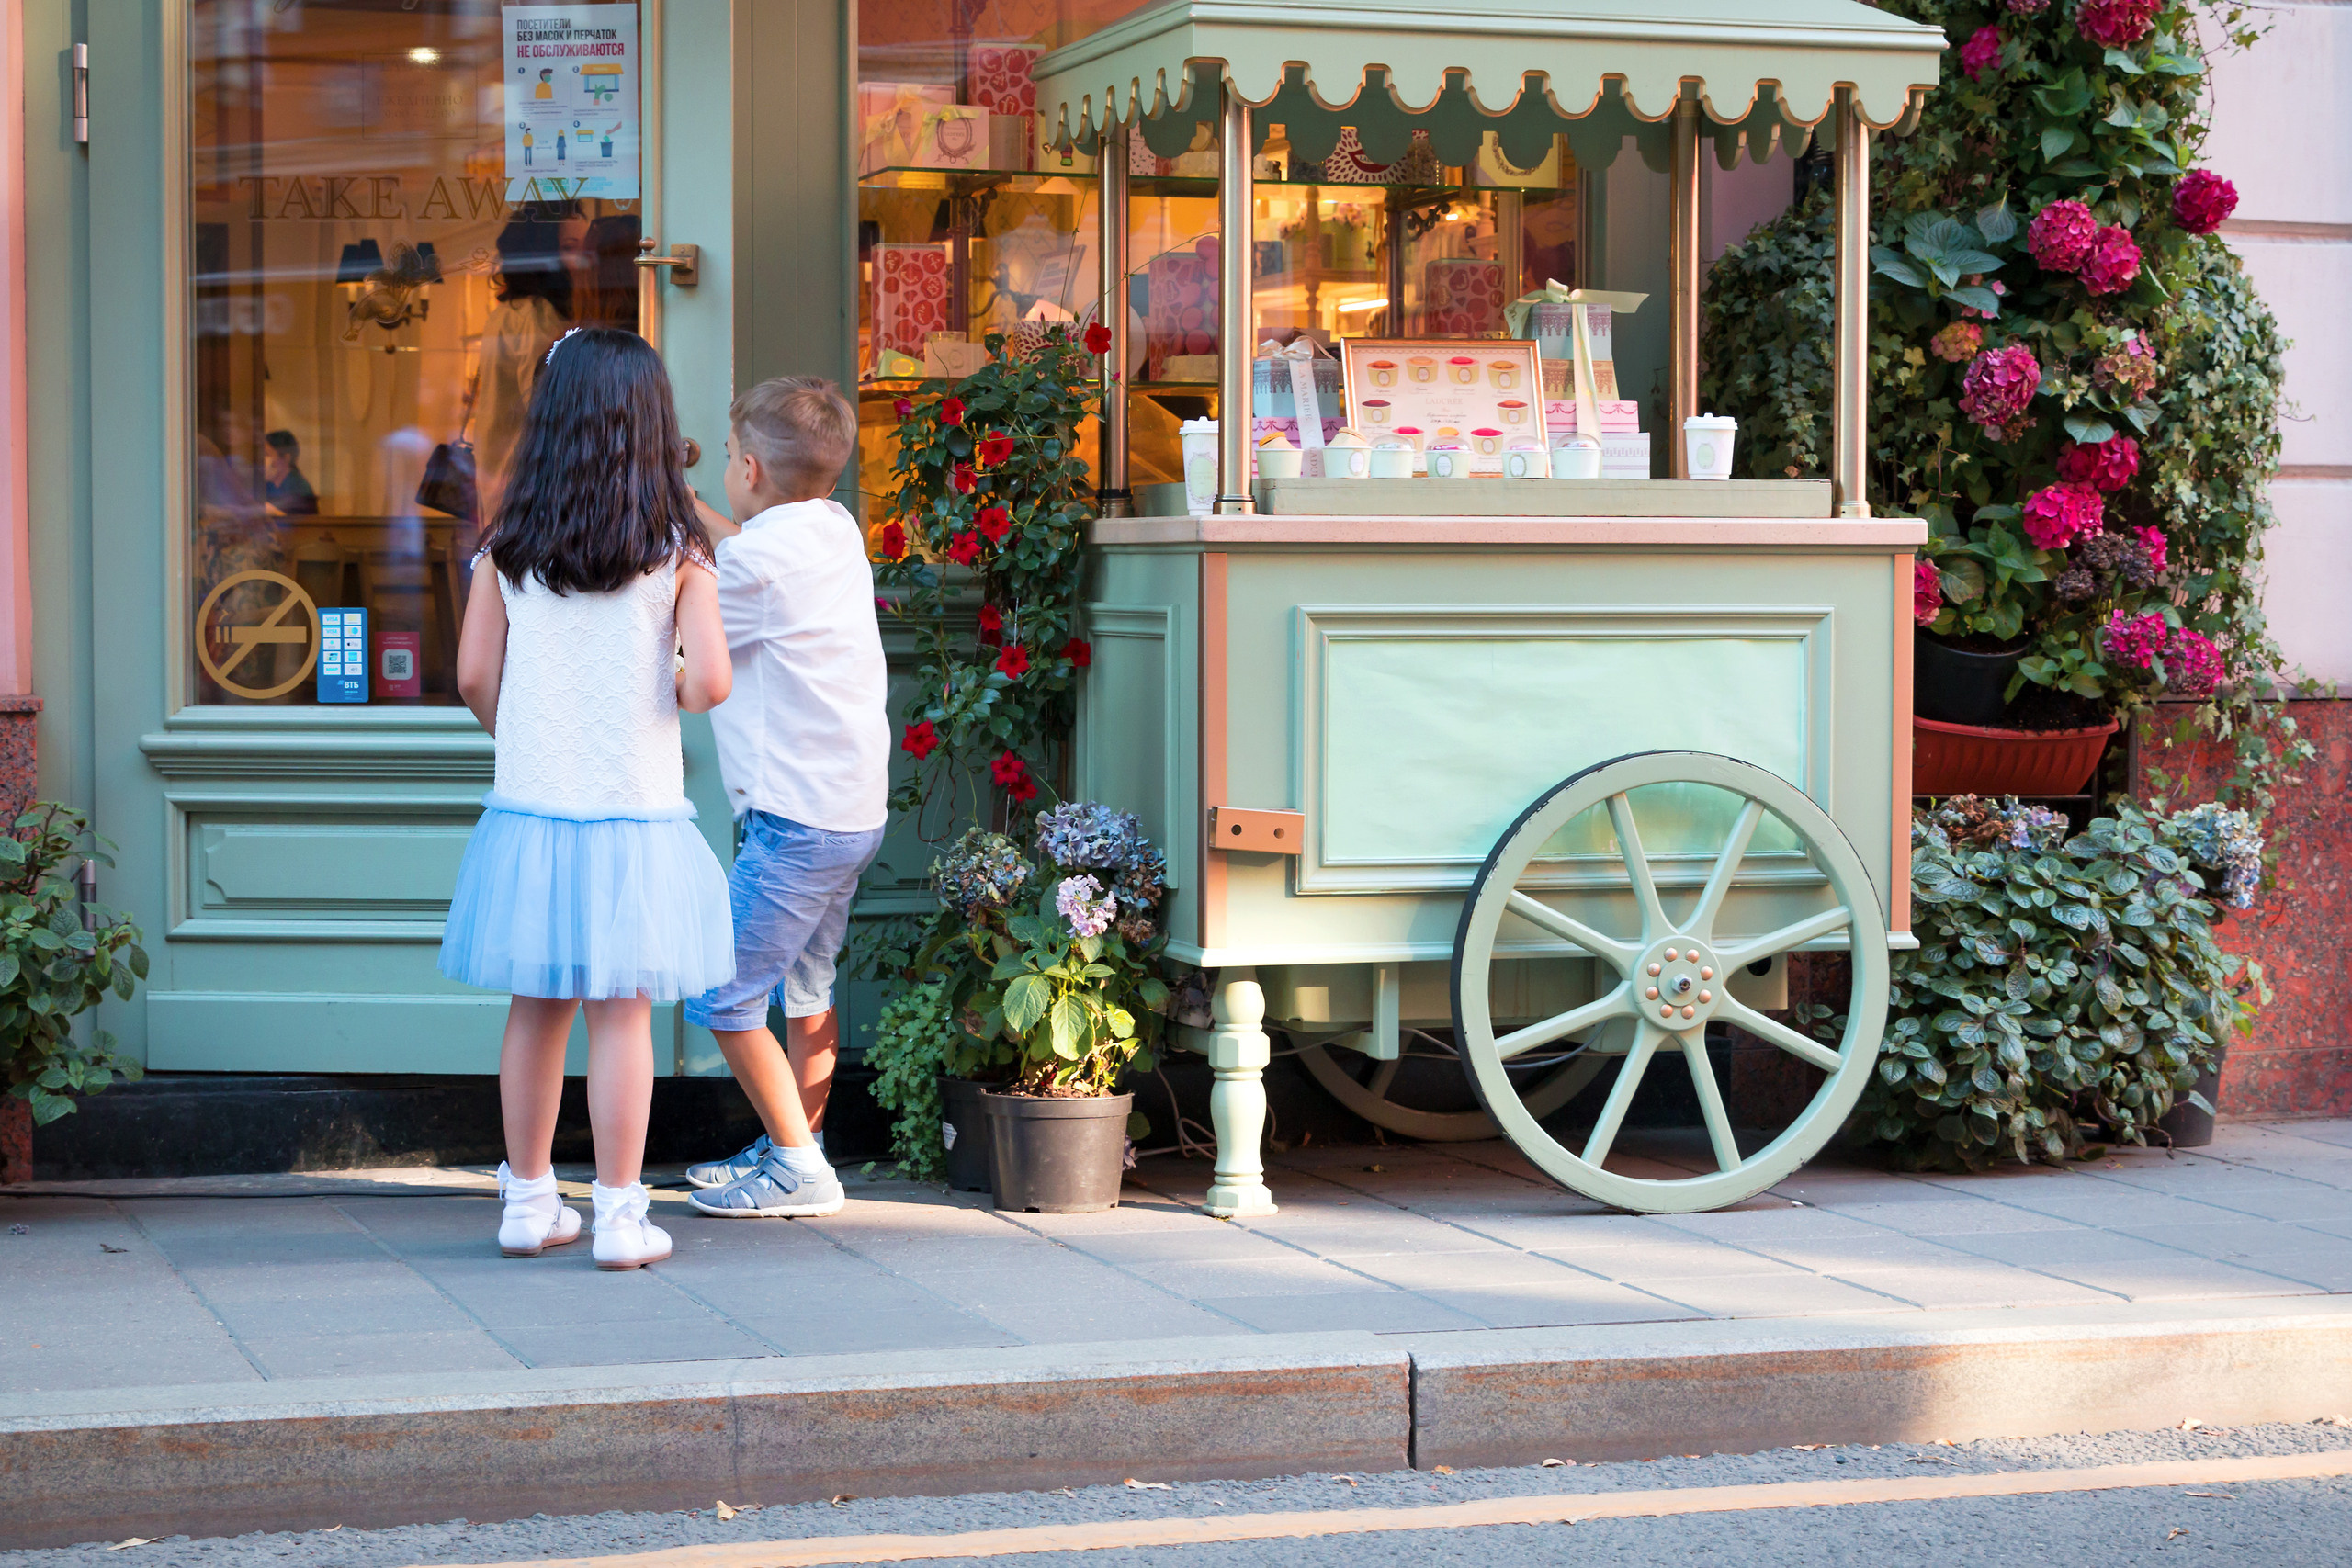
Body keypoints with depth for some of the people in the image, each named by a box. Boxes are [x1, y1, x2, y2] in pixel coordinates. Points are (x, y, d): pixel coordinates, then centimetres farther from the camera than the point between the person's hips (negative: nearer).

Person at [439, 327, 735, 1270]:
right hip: (633, 811, -3)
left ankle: (528, 1200, 21)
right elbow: (709, 680, -14)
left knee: (536, 1009, 13)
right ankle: (620, 1215, 5)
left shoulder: (510, 546, 0)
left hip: (529, 805, 3)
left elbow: (474, 675, 3)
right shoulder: (677, 547, -7)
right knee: (621, 1014, 2)